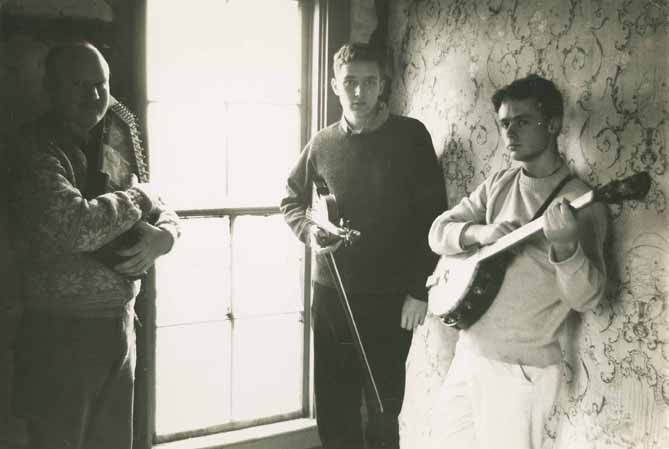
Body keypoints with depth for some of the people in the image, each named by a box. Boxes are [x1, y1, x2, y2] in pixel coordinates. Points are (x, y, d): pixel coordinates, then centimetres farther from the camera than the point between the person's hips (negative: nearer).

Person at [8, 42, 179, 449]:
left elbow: (164, 214, 14)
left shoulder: (113, 145, 10)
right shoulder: (39, 148, -12)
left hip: (118, 324, 7)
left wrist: (163, 236, -9)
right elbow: (77, 228, -27)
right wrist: (139, 196, -11)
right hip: (61, 334, -6)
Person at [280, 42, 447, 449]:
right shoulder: (322, 143, 5)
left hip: (391, 296, -3)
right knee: (333, 408, 12)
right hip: (331, 293, 3)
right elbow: (292, 199, 18)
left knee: (383, 409, 9)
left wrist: (420, 289, -9)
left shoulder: (410, 136, -4)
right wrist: (309, 231, -4)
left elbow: (432, 215, -6)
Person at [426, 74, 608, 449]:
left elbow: (586, 299, -19)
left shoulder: (580, 203, -13)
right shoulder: (499, 183, 5)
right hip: (469, 351, 6)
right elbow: (439, 232, 1)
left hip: (521, 369, -6)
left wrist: (565, 246, -38)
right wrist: (480, 232, -18)